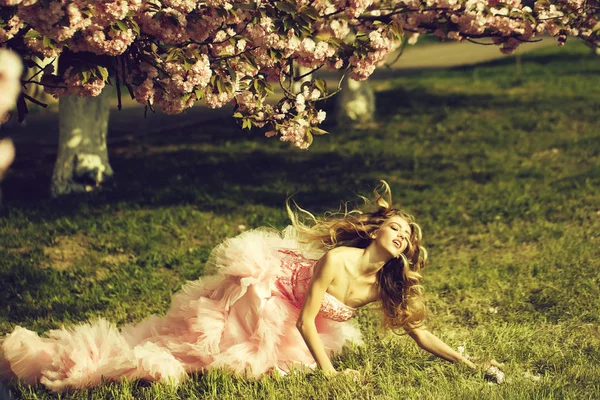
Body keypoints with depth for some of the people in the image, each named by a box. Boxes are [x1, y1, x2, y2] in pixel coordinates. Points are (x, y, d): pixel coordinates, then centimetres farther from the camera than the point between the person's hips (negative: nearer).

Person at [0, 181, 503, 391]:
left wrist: (470, 363, 2)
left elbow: (419, 331, 5)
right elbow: (307, 320, -22)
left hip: (280, 327, 8)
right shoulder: (338, 259, -25)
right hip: (259, 289, -7)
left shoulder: (389, 286, -3)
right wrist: (328, 370, -21)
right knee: (180, 346, -10)